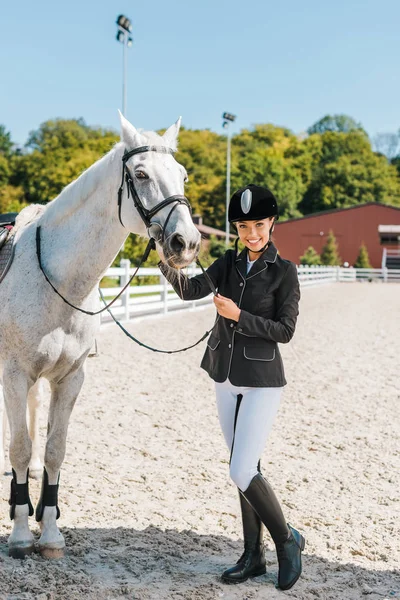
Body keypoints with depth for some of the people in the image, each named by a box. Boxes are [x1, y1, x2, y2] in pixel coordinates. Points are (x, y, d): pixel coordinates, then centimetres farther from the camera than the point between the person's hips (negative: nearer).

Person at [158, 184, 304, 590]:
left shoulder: (284, 272, -8)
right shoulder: (229, 264, 5)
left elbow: (285, 330, -12)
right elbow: (191, 290, -8)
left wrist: (239, 316, -20)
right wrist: (166, 261, -25)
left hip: (262, 381, -6)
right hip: (226, 379, 6)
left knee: (241, 473, -10)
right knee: (247, 469, 13)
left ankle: (287, 540, 12)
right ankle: (253, 556, 23)